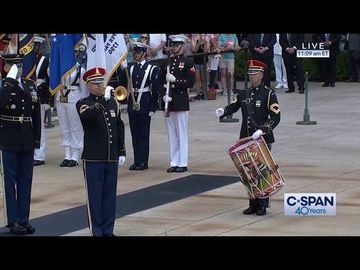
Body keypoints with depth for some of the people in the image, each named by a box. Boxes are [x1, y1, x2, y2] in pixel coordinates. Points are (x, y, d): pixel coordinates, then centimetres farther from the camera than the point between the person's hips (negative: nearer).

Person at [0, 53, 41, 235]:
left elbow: (36, 114, 11)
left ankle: (24, 219, 16)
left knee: (25, 180, 9)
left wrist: (36, 138, 7)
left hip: (27, 141, 5)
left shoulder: (30, 85, 9)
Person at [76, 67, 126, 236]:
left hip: (112, 158, 4)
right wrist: (103, 99, -35)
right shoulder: (83, 104, -5)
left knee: (110, 195, 9)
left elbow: (119, 127, 14)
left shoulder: (113, 103, 9)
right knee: (95, 196, 0)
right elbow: (87, 115, -29)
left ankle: (108, 230, 17)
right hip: (93, 159, -4)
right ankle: (97, 232, 5)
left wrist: (122, 152, 12)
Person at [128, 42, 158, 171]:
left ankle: (143, 162, 6)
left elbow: (155, 89, -6)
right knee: (135, 134, 8)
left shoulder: (152, 68, -4)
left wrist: (153, 108, -9)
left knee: (144, 134, 1)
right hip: (132, 105, 5)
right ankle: (136, 161, 13)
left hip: (144, 106, -5)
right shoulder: (131, 68, 10)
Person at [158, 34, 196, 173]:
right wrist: (164, 95, -6)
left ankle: (182, 163, 3)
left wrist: (175, 80, -18)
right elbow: (160, 81, 10)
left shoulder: (188, 62, -3)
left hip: (181, 102, -5)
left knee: (182, 134, -1)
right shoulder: (166, 62, 12)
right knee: (171, 134, 9)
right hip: (168, 102, 5)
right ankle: (174, 163, 14)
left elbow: (191, 82, -9)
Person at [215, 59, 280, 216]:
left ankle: (263, 205, 5)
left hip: (263, 140, -5)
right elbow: (233, 106, 13)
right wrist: (223, 111, -10)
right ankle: (253, 204, 15)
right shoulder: (243, 94, 11)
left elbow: (276, 117, -12)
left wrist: (262, 130, -24)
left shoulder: (269, 94, -6)